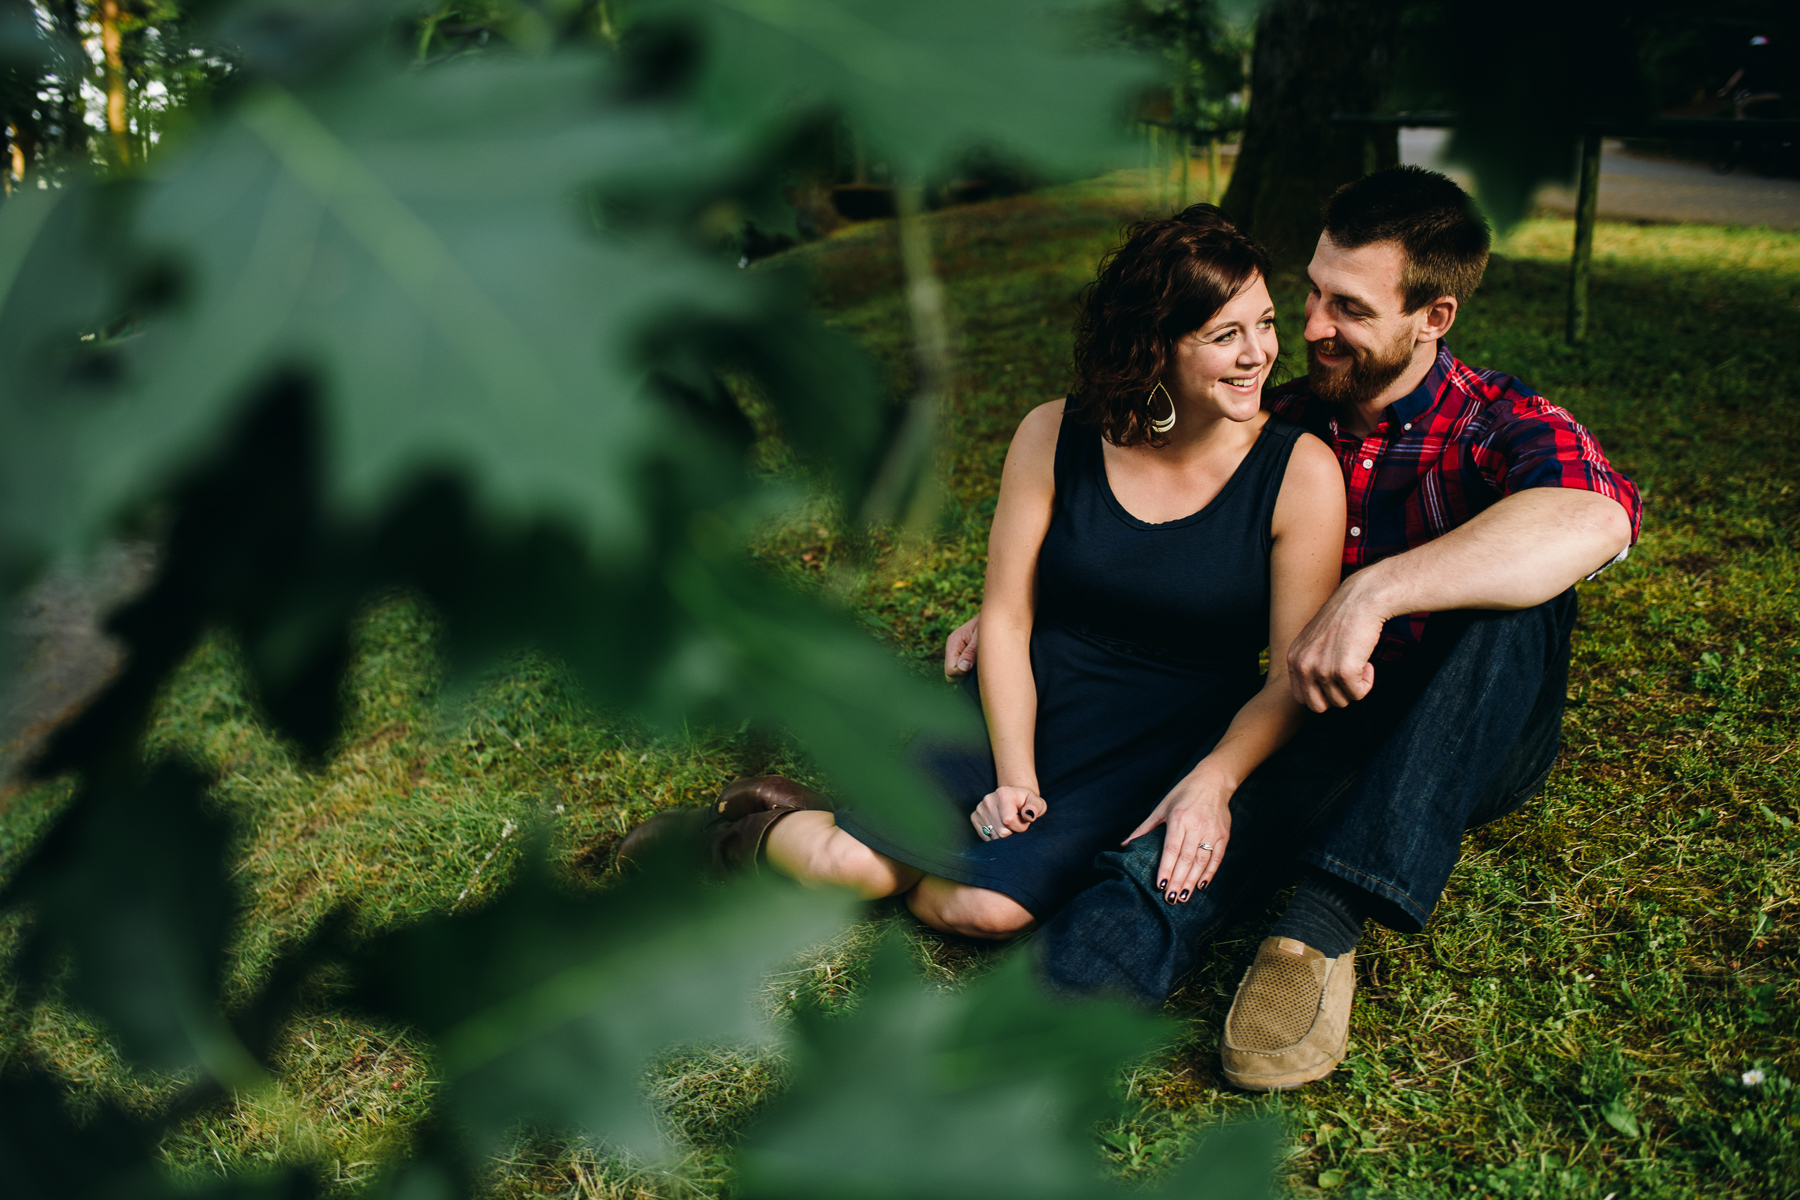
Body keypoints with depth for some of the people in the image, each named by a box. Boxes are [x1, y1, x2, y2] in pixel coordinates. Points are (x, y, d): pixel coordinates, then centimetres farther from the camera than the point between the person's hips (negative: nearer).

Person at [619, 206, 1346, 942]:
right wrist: (1014, 774, -13)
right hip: (1026, 701, 1)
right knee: (852, 865, -18)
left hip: (1164, 743, -1)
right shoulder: (1055, 438, -7)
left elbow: (1296, 676, -8)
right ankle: (768, 827, 19)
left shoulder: (1302, 473, -11)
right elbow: (1006, 618, -3)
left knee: (994, 905, -24)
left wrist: (1214, 781, -24)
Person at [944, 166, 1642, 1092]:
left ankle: (1329, 919, -39)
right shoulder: (1286, 424, 4)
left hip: (1467, 750, -2)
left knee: (1520, 584, -34)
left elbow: (1596, 517, -35)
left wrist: (1374, 591, -45)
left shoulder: (1501, 428, -9)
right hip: (1321, 734, 2)